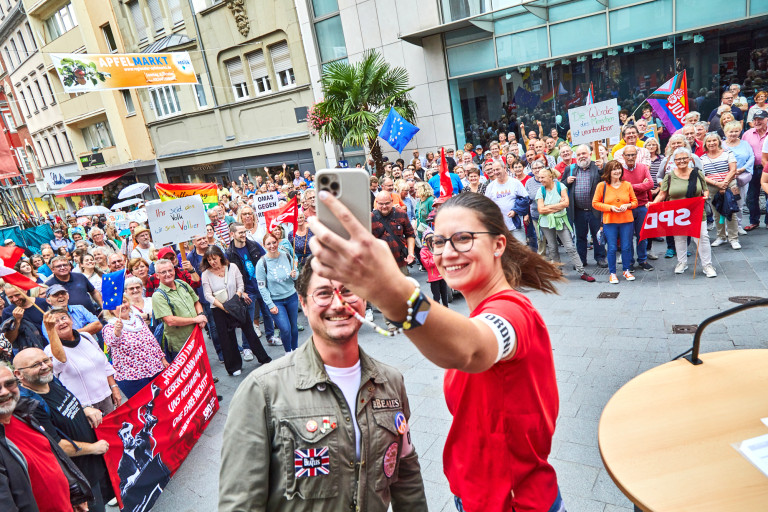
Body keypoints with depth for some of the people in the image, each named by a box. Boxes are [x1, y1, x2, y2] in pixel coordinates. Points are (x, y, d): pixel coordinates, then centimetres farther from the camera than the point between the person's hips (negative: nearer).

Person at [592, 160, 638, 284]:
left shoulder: (627, 185, 7)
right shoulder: (602, 185, -1)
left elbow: (635, 201, 12)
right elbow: (595, 203, 0)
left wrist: (627, 205, -10)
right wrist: (610, 207, -12)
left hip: (627, 221, 2)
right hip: (609, 222, -2)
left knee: (626, 247, 7)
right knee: (612, 248, 0)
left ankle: (626, 271, 24)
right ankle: (612, 273, 12)